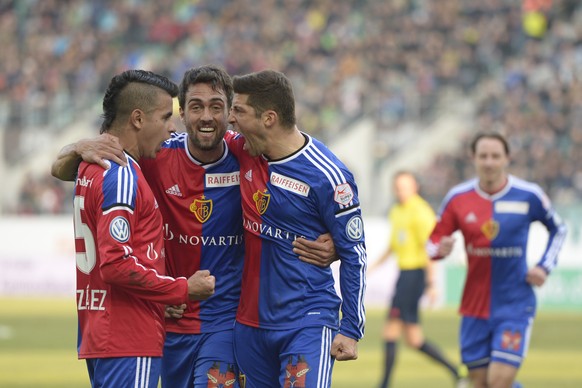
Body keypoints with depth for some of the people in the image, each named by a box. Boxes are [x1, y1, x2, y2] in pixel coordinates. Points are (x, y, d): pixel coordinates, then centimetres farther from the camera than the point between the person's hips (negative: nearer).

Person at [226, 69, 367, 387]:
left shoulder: (326, 176, -12)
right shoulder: (243, 152, 3)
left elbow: (354, 254, -7)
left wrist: (351, 331, -8)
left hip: (307, 324, -6)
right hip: (250, 322, 6)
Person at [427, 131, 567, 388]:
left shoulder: (529, 196, -4)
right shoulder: (458, 198, -1)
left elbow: (558, 230, 13)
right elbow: (433, 242, 5)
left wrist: (544, 267, 0)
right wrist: (440, 249, -18)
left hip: (515, 306, -2)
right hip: (474, 307, 3)